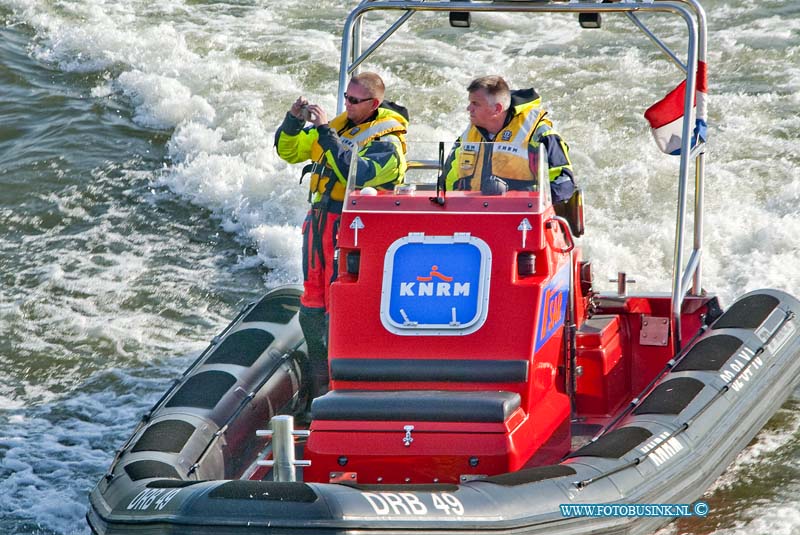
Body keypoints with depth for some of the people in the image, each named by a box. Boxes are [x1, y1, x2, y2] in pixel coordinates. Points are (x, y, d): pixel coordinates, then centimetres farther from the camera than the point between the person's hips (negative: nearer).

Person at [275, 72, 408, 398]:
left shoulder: (388, 143, -9)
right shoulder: (339, 126, 14)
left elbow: (356, 174, -25)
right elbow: (289, 150, 18)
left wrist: (326, 132, -25)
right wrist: (294, 120, -3)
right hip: (318, 220, 8)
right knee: (312, 308, 11)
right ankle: (319, 386, 21)